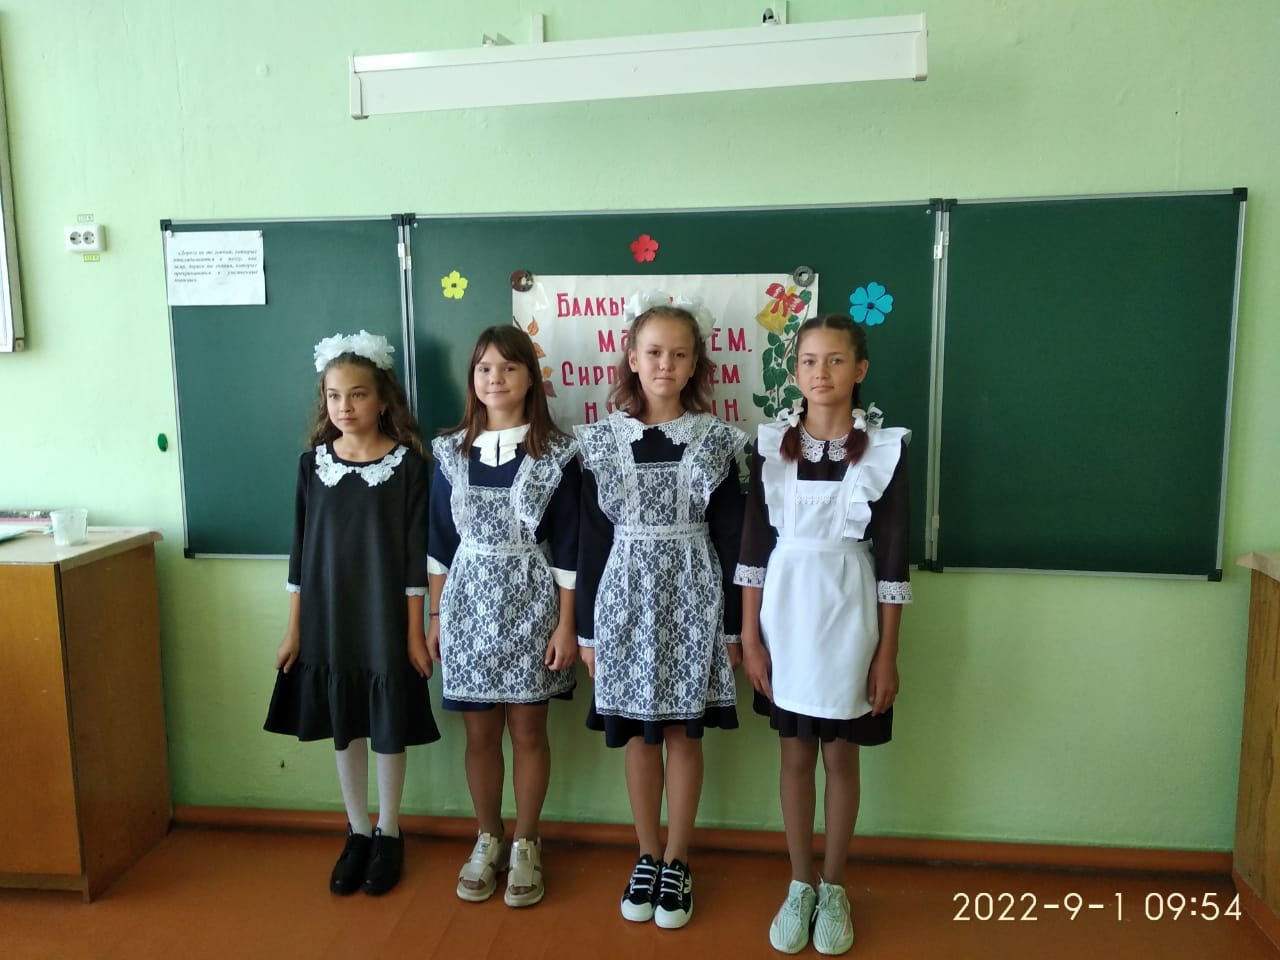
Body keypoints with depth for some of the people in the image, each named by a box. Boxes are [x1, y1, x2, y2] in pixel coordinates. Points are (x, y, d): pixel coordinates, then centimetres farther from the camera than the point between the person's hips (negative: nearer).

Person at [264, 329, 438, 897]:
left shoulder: (406, 464, -9)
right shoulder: (312, 463, 1)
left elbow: (415, 555, -8)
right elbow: (301, 551, 4)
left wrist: (415, 630, -8)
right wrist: (294, 628, 5)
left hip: (385, 620, -3)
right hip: (328, 620, 3)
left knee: (388, 728, 9)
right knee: (343, 728, 14)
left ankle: (388, 835, 29)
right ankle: (357, 833, 33)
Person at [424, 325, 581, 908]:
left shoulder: (556, 452, -5)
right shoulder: (451, 451, 3)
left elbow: (567, 544, -5)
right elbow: (441, 540, 7)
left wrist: (566, 624, -7)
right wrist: (435, 617, 7)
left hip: (531, 602, -2)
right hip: (468, 601, 2)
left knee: (528, 729, 8)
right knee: (480, 730, 12)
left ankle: (525, 844, 27)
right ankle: (488, 840, 31)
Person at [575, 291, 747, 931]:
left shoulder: (717, 440, -2)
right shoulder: (601, 440, 0)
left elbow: (730, 538, 0)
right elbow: (592, 539, 2)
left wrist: (734, 625, -1)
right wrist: (586, 627, 2)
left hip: (693, 600, -1)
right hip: (626, 598, 1)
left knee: (684, 735, 8)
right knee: (638, 737, 10)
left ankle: (676, 863, 25)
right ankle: (647, 857, 29)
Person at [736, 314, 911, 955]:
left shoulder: (885, 446, -6)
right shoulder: (772, 442, -2)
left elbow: (892, 554, -4)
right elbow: (754, 543, 0)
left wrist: (887, 652, -5)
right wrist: (749, 637, -1)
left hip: (849, 619, -1)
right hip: (785, 616, 1)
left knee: (841, 757, 12)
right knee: (795, 756, 13)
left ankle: (833, 889, 31)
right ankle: (799, 886, 30)